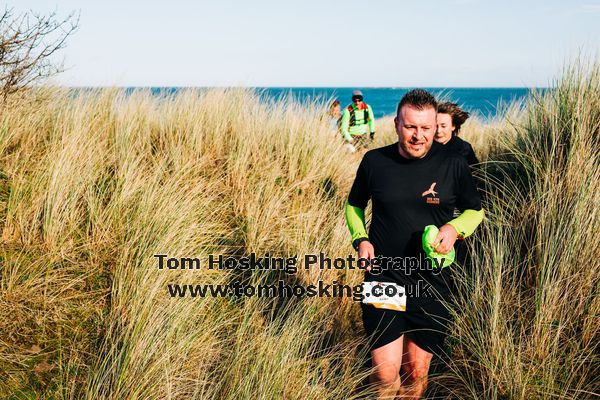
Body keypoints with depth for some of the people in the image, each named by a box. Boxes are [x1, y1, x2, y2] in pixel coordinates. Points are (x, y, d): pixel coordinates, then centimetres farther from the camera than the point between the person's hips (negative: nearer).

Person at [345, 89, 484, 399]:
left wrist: (455, 228, -10)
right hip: (383, 277, -1)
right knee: (385, 374, -7)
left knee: (417, 371, 11)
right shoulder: (374, 161, -2)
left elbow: (474, 210, 11)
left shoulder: (453, 164, -3)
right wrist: (360, 239, -3)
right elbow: (354, 205, 14)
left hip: (432, 283, 1)